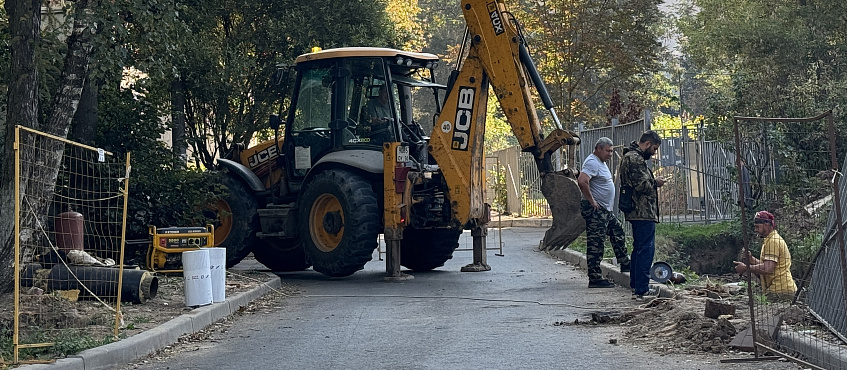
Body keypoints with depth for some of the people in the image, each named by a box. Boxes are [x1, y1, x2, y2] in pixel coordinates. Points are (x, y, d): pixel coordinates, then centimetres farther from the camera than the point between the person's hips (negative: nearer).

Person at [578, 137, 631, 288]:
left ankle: (625, 264, 32)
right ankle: (595, 278, -8)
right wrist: (591, 201, -23)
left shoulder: (601, 162, 17)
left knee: (618, 233, 20)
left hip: (606, 210, 11)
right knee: (595, 243, -9)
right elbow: (582, 181, -32)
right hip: (595, 210, -11)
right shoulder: (592, 163, -16)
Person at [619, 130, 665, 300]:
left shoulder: (629, 156, 20)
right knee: (646, 250, -11)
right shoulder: (635, 158, -15)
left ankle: (635, 286, 25)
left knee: (639, 249, 18)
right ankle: (641, 290, -12)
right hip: (643, 212, -11)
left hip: (636, 212, 11)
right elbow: (642, 185, -22)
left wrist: (653, 182, 14)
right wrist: (656, 183, -5)